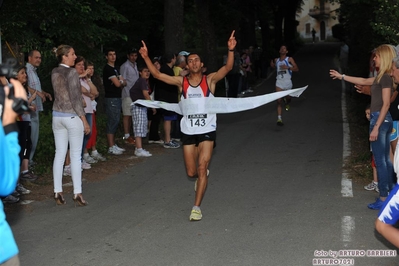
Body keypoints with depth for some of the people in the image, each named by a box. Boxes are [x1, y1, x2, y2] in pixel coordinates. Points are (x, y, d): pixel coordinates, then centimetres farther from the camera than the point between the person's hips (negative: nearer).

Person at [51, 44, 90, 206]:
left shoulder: (54, 72, 7)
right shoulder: (72, 72, -14)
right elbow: (75, 99, -16)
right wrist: (84, 120, -13)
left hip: (57, 116, 7)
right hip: (72, 116, -6)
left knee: (59, 154, 7)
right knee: (75, 155, -1)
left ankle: (58, 193, 8)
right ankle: (77, 194, 2)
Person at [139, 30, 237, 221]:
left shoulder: (210, 80, -3)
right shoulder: (181, 82, 2)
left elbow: (227, 68, -18)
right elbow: (157, 74, -1)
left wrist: (231, 50, -34)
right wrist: (146, 58, -13)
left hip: (207, 130, -2)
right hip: (188, 131, 2)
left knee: (202, 168, -10)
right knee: (191, 172, 9)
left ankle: (196, 207, -3)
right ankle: (203, 174, 46)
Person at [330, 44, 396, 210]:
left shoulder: (386, 77, -16)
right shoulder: (382, 76, 13)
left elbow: (386, 104, -20)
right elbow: (364, 81, 28)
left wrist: (376, 127, -22)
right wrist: (341, 76, 33)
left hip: (380, 120, -10)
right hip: (382, 120, 10)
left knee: (380, 161, -6)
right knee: (385, 159, 13)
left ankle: (383, 198, -2)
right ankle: (389, 194, 18)